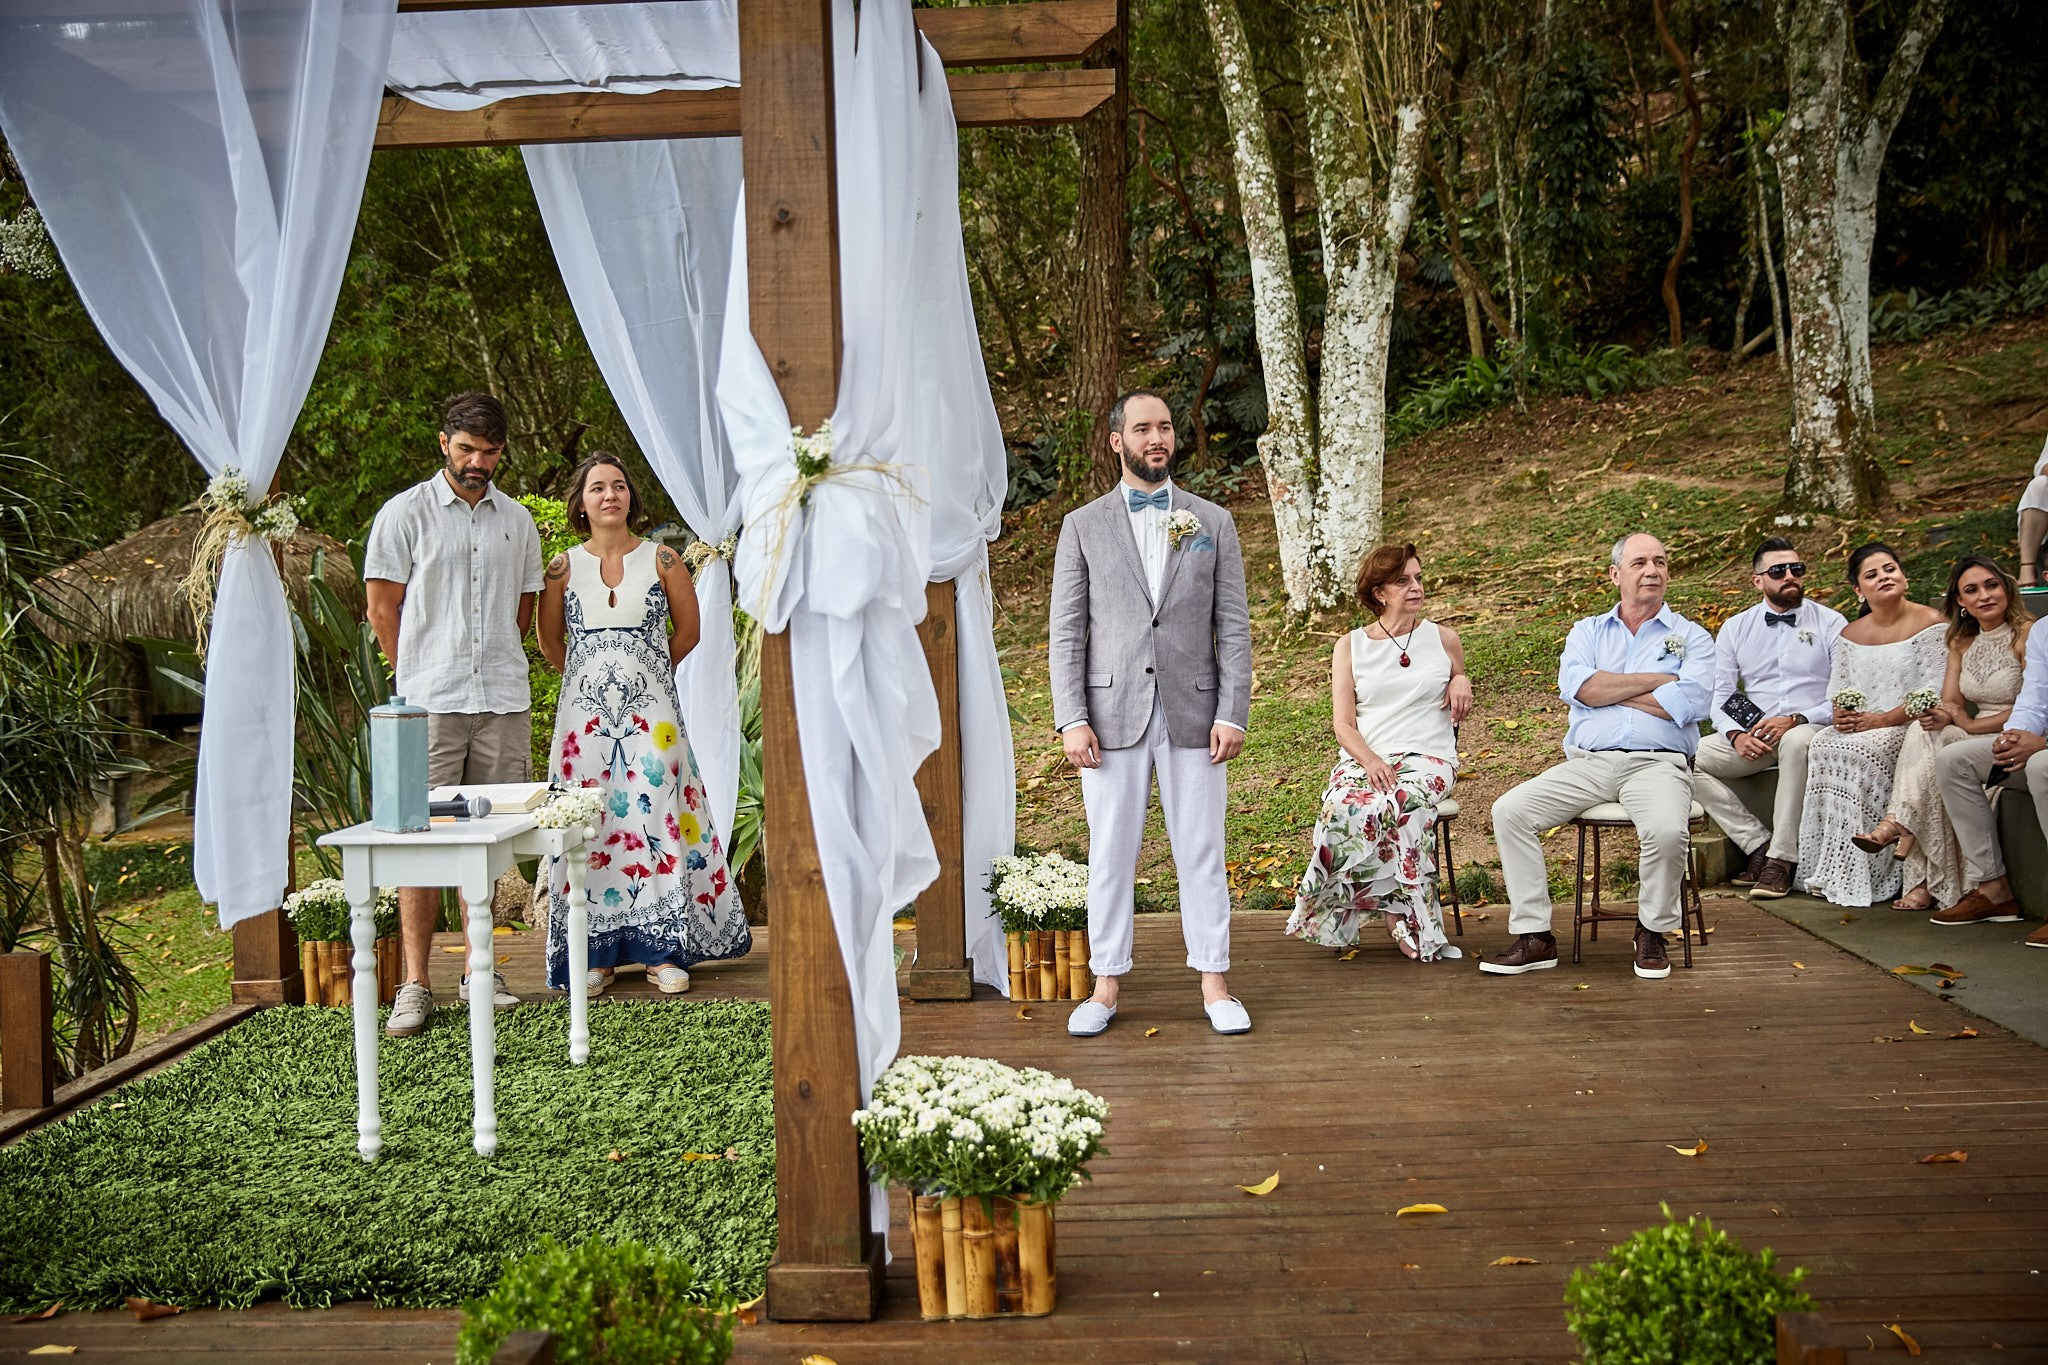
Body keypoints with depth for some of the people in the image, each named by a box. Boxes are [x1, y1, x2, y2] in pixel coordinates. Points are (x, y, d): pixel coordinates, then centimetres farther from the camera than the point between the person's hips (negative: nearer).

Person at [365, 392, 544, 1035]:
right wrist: (421, 674, 4)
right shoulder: (404, 513, 3)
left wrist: (494, 665, 15)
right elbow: (383, 607, 3)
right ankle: (414, 985, -2)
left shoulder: (516, 520, 15)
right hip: (429, 703, -3)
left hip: (504, 701, 4)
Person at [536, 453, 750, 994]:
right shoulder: (563, 568, 4)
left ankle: (663, 952, 4)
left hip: (651, 713, -1)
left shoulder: (662, 560, 2)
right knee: (589, 827, 0)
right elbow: (550, 641, 15)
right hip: (585, 715, 1)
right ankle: (595, 954, 7)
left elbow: (688, 630, 11)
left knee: (657, 820, -2)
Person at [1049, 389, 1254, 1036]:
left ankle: (1214, 984, 13)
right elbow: (1066, 631, 3)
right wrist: (1071, 719, -6)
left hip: (1192, 711, 0)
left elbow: (1233, 626, 5)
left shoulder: (1212, 522, 9)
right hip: (1113, 713, 0)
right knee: (1110, 854, 4)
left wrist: (1233, 713, -4)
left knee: (1201, 852, 4)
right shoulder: (1083, 526, 7)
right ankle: (1106, 987, 13)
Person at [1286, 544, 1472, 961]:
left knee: (1390, 808, -37)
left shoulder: (1444, 639, 15)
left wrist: (1462, 682, 5)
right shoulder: (1350, 647, 10)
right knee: (1343, 808, -36)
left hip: (1428, 759, 0)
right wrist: (1370, 760, -18)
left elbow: (1460, 707, 30)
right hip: (1364, 759, 0)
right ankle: (1401, 918, -21)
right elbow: (1343, 723, 2)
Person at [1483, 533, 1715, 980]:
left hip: (1657, 763, -3)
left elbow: (1689, 703, -9)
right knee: (1509, 810, -19)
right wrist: (1654, 680, -4)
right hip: (1587, 762, 3)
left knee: (1667, 830, -35)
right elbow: (1577, 687, -3)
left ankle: (1654, 932, -6)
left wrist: (1607, 689, -3)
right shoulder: (1587, 632, 19)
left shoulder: (1692, 637, 12)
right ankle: (1534, 936, -13)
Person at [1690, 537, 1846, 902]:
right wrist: (1736, 735, -13)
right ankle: (1758, 842, -17)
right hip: (1752, 739, 4)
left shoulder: (1830, 623, 5)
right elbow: (1719, 695, 8)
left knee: (1798, 742, -41)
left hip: (1813, 730, -3)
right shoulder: (1735, 628, 13)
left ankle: (1782, 858, -33)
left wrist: (1795, 720, -19)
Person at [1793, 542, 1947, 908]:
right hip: (1856, 727, 5)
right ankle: (1830, 870, -24)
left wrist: (1880, 720, -20)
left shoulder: (1930, 624, -2)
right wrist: (1840, 714, -10)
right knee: (1821, 746, -26)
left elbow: (1934, 693, -11)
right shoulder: (1850, 635, 16)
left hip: (1908, 727, -5)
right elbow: (1837, 690, 15)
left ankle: (1858, 877, -28)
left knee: (1858, 750, -33)